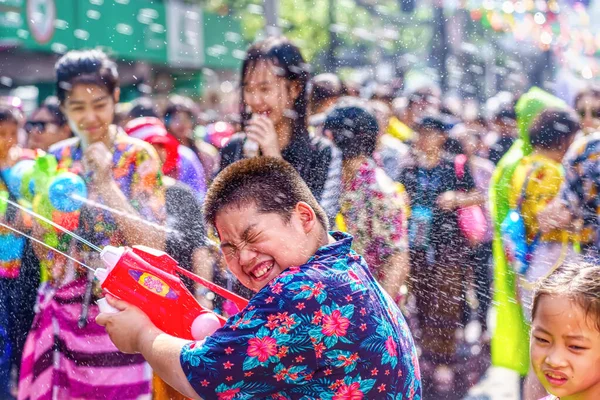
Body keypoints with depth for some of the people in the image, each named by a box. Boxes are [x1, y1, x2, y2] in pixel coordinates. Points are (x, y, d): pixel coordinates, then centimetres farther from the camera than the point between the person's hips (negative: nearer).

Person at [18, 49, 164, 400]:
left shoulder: (139, 156, -5)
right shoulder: (56, 159, 6)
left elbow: (155, 245, -13)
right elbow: (43, 252, 10)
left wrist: (106, 183, -18)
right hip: (62, 307, 4)